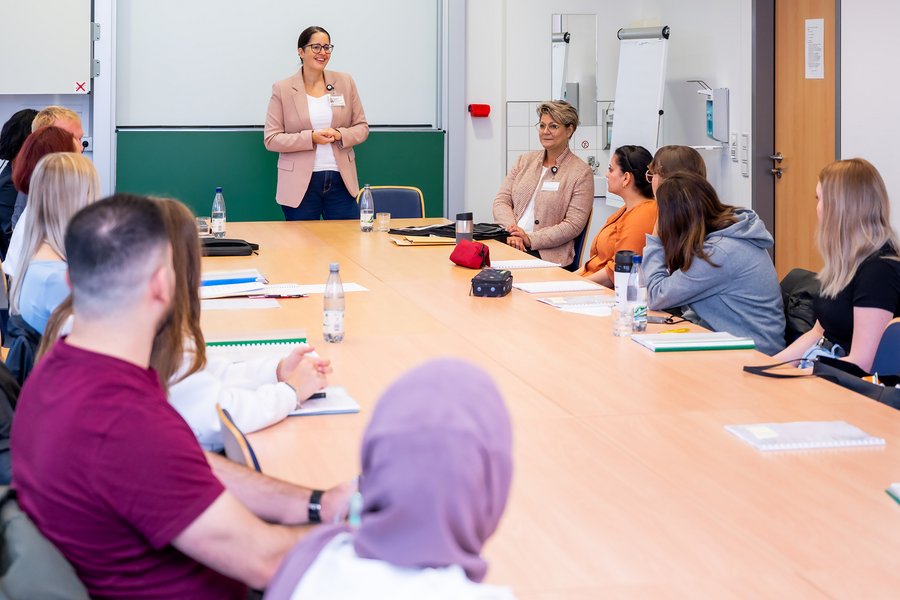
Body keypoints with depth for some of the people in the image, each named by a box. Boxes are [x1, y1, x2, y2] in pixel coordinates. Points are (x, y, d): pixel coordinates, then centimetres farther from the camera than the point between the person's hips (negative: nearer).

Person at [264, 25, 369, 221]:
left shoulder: (345, 82, 8)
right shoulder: (282, 89, 0)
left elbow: (362, 127, 11)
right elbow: (271, 139, -4)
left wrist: (341, 135, -11)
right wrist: (311, 138, -16)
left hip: (341, 181, 2)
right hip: (300, 185, -2)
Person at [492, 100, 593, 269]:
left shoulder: (581, 172, 2)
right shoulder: (525, 161, 18)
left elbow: (573, 225, -5)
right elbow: (501, 201, 11)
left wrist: (530, 239, -14)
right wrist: (512, 232, -10)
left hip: (548, 255, -5)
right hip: (509, 245, 5)